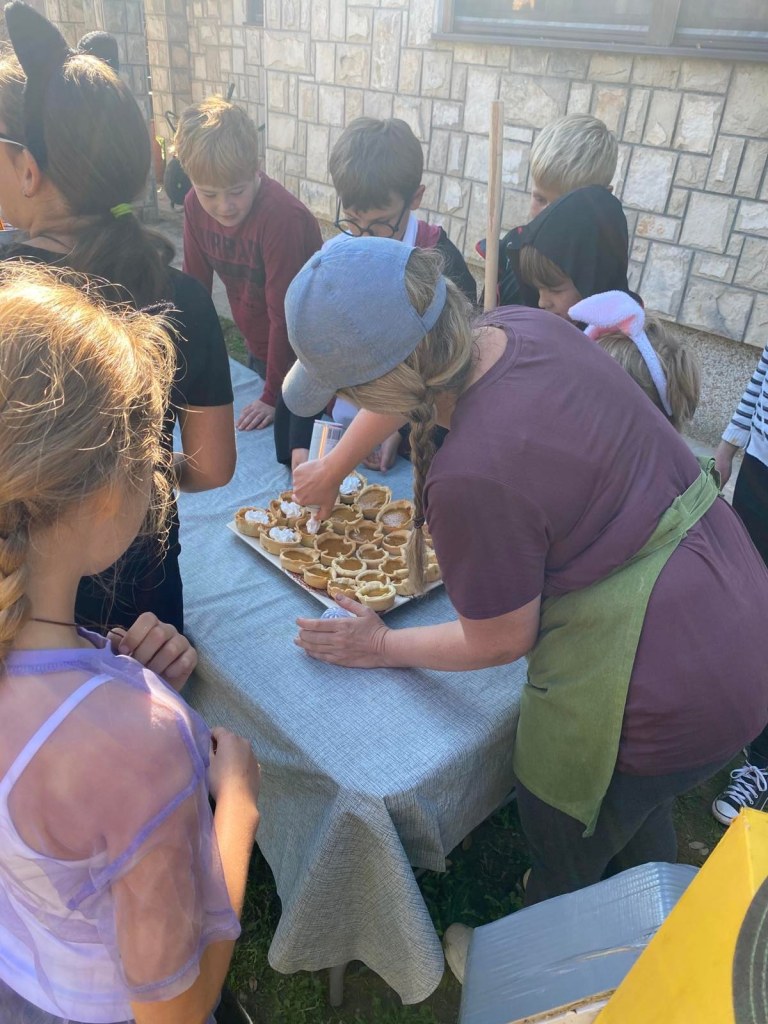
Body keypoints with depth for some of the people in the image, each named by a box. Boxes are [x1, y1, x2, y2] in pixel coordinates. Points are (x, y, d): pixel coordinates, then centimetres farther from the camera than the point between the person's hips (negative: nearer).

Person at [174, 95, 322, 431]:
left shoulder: (282, 216, -30)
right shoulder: (195, 205, -10)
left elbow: (284, 311, -26)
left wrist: (273, 397, -21)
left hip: (302, 354, -6)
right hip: (258, 350, 6)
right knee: (255, 440, 20)